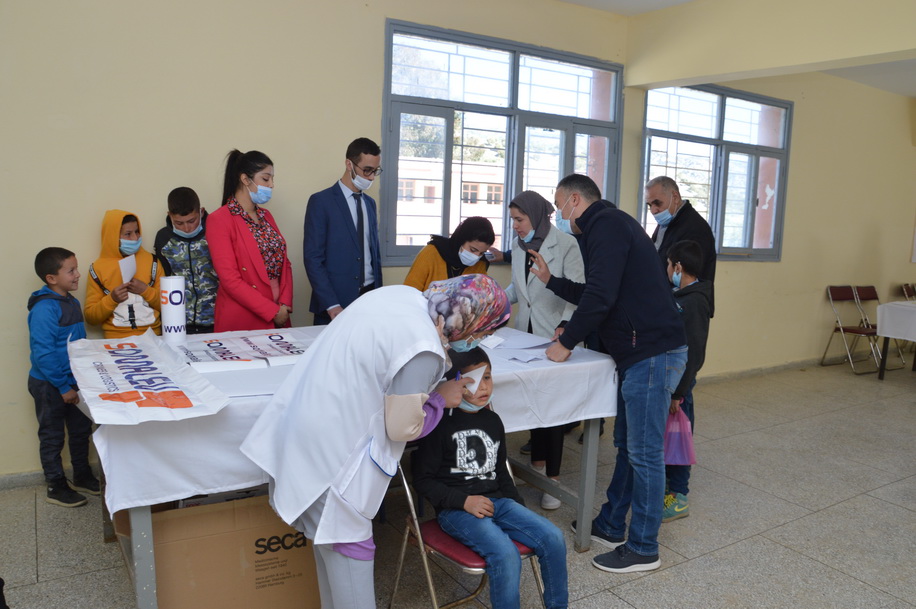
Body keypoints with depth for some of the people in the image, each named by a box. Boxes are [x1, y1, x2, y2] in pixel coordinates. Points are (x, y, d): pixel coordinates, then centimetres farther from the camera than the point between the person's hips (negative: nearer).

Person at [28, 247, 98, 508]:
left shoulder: (71, 302, 3)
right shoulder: (44, 308, -23)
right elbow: (42, 353, -25)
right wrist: (63, 387, -21)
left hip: (74, 380, 8)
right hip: (50, 385, -8)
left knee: (81, 430, 18)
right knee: (52, 437, 8)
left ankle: (82, 477, 35)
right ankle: (56, 488, 23)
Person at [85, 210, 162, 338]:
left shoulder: (151, 261, 10)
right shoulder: (98, 268, 6)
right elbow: (90, 317, 6)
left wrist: (145, 290, -6)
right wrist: (111, 299, -9)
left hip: (152, 334, 1)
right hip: (116, 338, -1)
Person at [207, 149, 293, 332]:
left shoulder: (265, 216, 13)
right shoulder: (219, 220, -9)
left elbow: (284, 262, 10)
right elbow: (229, 279, -15)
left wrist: (285, 304, -5)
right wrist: (271, 311, -15)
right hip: (241, 321, -6)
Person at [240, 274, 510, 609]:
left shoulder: (401, 293, -3)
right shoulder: (424, 350, -26)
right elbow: (402, 427, -15)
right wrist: (441, 399, 1)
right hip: (331, 450, -9)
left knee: (330, 535, 23)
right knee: (350, 544, 8)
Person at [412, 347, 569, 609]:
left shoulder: (493, 421, 13)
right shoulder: (442, 424, -7)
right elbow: (423, 479, -6)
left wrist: (519, 507, 13)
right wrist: (464, 500, -16)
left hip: (497, 501, 6)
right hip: (456, 510, -6)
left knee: (553, 538, -12)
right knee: (506, 553, -30)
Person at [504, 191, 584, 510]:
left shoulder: (566, 244, -10)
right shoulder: (518, 245, 11)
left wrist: (566, 325, -28)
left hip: (554, 337, -6)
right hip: (525, 334, 6)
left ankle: (553, 477, 6)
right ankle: (538, 463, 27)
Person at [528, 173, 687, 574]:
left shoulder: (606, 224, -12)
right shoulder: (604, 227, 20)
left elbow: (601, 296, -21)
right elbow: (594, 294, 25)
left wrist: (566, 343, -12)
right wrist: (550, 280, 24)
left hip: (653, 353, -11)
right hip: (638, 353, 11)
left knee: (644, 453, -1)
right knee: (627, 446, 18)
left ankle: (643, 549, 11)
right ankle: (610, 526, 31)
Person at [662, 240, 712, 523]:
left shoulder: (694, 302, -20)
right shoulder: (679, 297, 9)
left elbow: (692, 352, -23)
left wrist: (678, 393, -22)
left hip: (678, 382, -9)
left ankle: (678, 497, 12)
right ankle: (667, 480, 32)